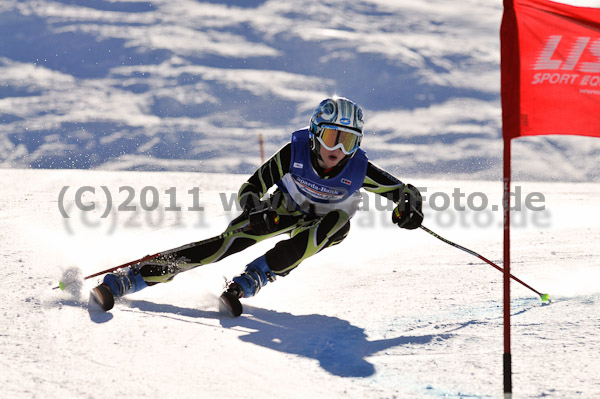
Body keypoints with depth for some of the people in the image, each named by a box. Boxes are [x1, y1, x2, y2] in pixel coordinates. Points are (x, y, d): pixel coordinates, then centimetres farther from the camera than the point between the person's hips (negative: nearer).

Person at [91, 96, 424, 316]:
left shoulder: (358, 170, -28)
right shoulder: (294, 154, -28)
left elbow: (405, 191, -17)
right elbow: (249, 190, -22)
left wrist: (409, 207, -41)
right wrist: (259, 213, -44)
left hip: (325, 224, 1)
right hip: (285, 209, -1)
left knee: (337, 222, -36)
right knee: (231, 240, -24)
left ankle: (247, 282, -37)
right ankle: (122, 280, -29)